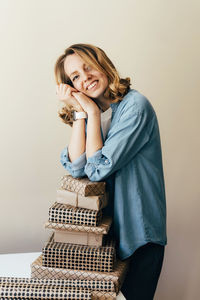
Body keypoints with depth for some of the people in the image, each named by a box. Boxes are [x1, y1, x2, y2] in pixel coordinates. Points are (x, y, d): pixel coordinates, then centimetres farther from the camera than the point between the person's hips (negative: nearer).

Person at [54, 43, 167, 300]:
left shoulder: (135, 105, -17)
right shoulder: (89, 113, 3)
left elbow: (98, 169, -22)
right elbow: (75, 167, -14)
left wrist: (93, 112, -19)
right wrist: (81, 112, -15)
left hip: (140, 234, -5)